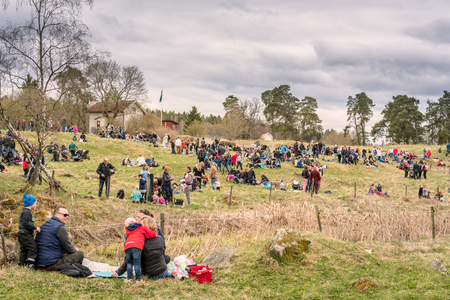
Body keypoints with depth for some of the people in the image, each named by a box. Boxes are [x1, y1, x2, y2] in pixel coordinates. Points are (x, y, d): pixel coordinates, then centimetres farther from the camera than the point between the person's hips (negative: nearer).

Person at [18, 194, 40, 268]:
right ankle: (30, 264, -16)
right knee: (32, 248, -12)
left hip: (22, 234, 11)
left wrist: (32, 230, 18)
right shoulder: (27, 212, -14)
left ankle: (22, 264, 17)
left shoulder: (24, 212, 21)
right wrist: (35, 228, -18)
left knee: (24, 250, 14)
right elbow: (26, 223, -23)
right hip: (25, 234, -11)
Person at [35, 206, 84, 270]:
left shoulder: (44, 225, 18)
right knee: (80, 254, -6)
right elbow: (68, 248, -10)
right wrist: (75, 250, 14)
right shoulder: (60, 227, -12)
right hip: (51, 266, -9)